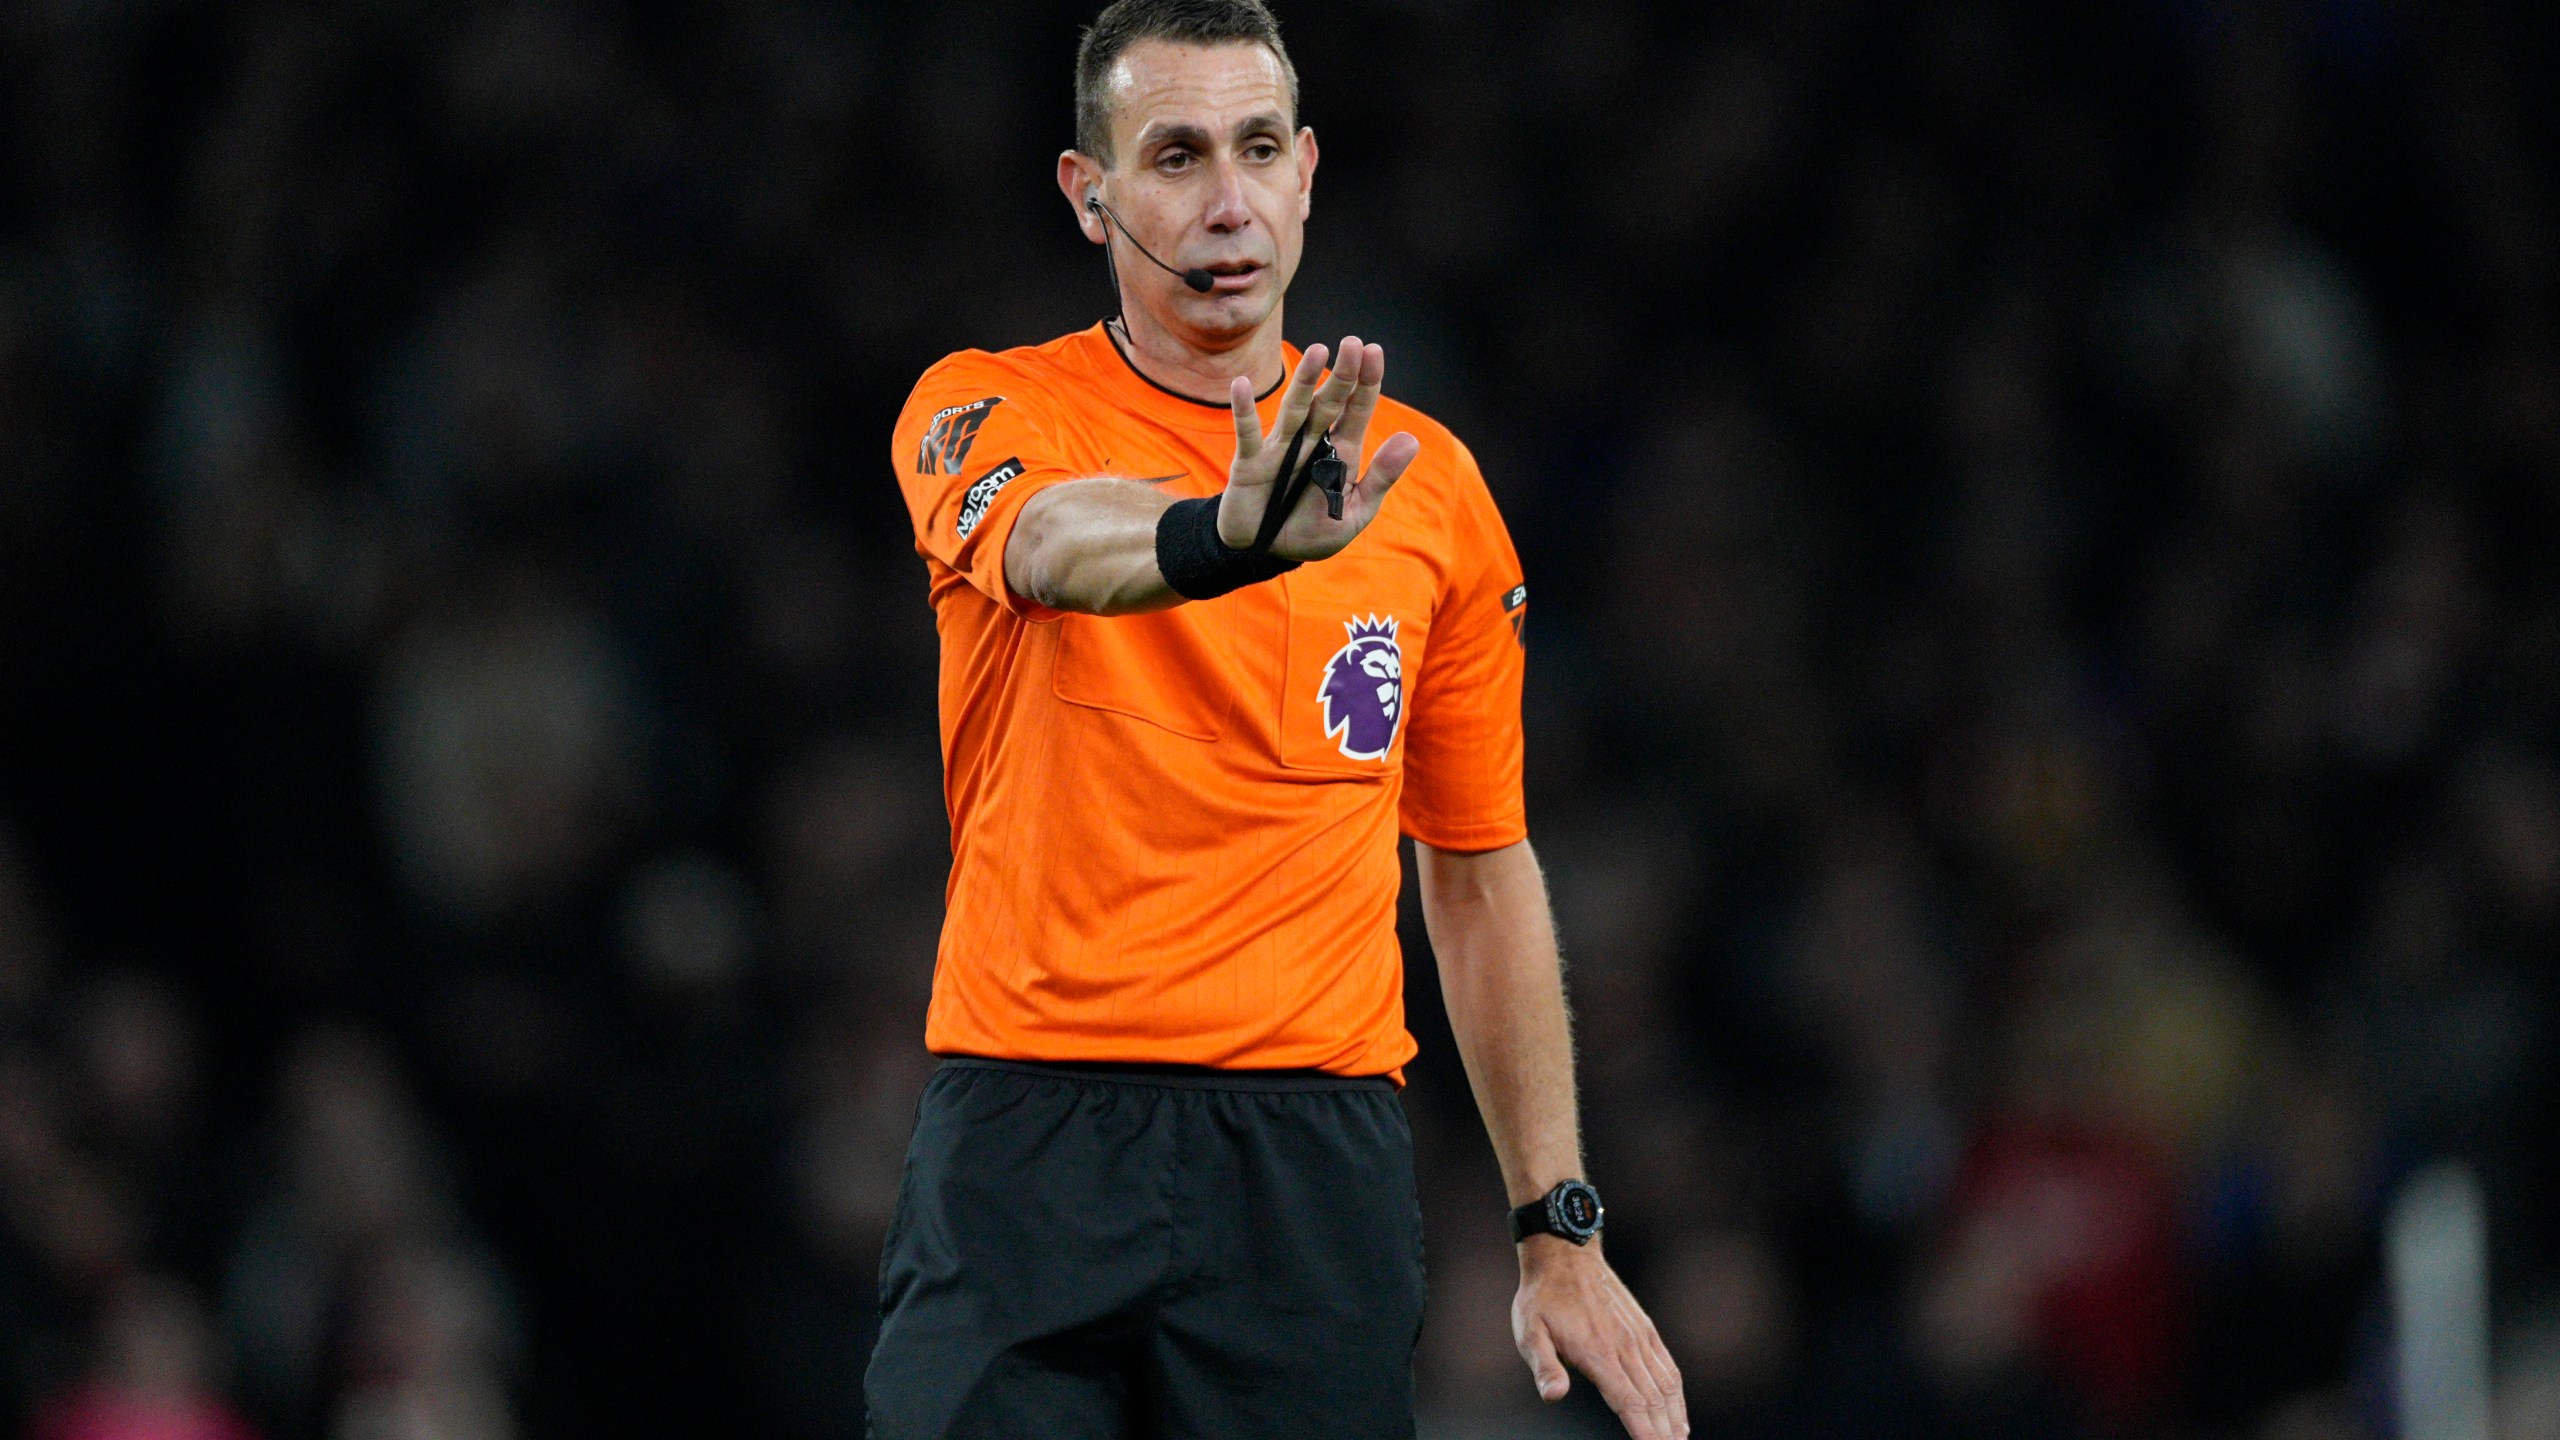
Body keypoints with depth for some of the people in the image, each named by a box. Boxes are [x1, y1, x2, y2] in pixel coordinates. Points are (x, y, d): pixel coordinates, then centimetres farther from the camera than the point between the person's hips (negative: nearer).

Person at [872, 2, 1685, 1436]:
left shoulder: (1432, 484, 11)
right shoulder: (990, 411, 2)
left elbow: (1483, 872, 17)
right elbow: (1047, 539, -24)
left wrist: (1559, 1228, 12)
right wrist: (1223, 533, -47)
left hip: (1322, 1154, 2)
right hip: (1030, 1143, -2)